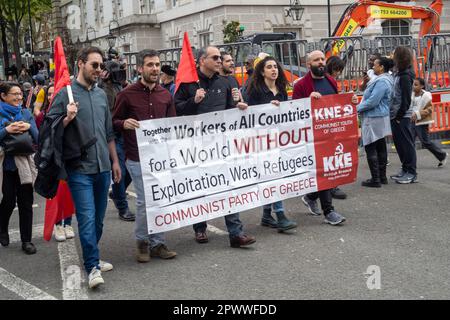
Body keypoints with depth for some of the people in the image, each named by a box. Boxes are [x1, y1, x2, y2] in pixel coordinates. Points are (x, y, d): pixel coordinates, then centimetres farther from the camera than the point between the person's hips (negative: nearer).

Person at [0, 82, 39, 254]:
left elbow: (37, 138, 5)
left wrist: (29, 127, -12)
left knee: (26, 202, 3)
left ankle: (26, 240, 11)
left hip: (24, 165, 3)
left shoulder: (26, 113, 8)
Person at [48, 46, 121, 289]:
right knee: (87, 218, -10)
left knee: (98, 218, 13)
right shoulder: (65, 94, -4)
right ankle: (93, 267, -3)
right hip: (79, 169, -6)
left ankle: (92, 258, 27)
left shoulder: (101, 95, 13)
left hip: (103, 168, 6)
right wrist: (67, 119, -21)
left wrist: (115, 161, 18)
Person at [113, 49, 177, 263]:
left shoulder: (165, 95, 10)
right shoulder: (127, 94, -3)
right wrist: (124, 124, -17)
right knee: (144, 201, -3)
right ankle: (142, 241, 18)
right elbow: (114, 122, 4)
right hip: (138, 158, -4)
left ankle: (157, 243, 19)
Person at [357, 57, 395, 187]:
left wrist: (357, 108, -10)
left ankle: (375, 179, -3)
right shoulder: (387, 79, 14)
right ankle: (382, 176, 21)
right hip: (381, 118, 11)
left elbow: (372, 101, -22)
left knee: (370, 148, -5)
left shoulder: (381, 81, -19)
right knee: (380, 147, 14)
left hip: (374, 119, -11)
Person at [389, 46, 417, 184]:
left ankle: (411, 173, 4)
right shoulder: (399, 74, 13)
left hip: (402, 117, -9)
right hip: (395, 116, 9)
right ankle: (405, 169, 24)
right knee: (399, 143, 14)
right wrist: (395, 116, 13)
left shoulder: (405, 76, -14)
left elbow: (406, 99, -18)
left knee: (407, 144, -3)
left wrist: (399, 116, -16)